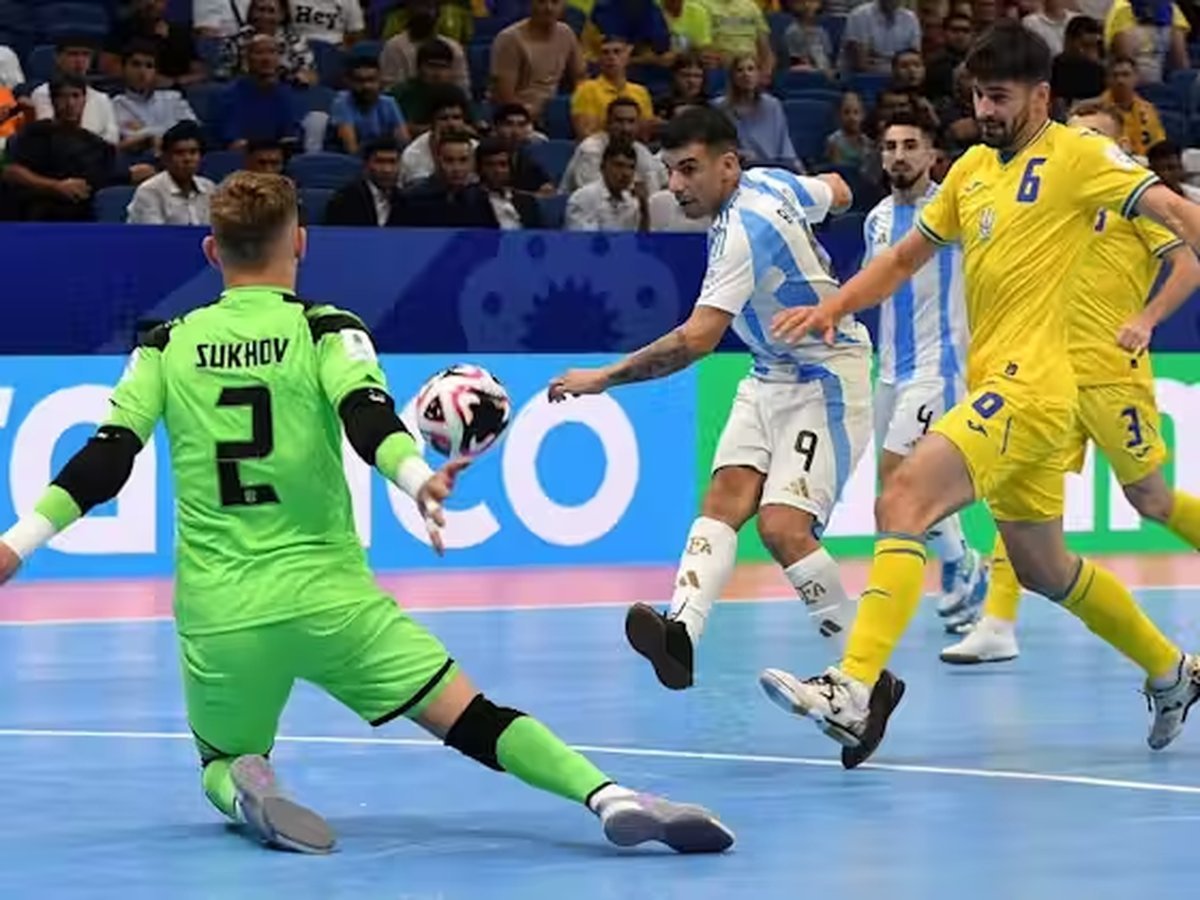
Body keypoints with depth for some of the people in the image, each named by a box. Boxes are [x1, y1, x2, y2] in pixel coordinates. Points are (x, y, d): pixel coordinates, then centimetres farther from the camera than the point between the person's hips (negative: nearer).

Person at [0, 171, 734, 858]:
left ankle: (245, 789, -12)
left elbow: (107, 461, 1)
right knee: (473, 718, -3)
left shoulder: (167, 346, 8)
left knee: (225, 766, 23)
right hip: (328, 595, -2)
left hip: (216, 614, 2)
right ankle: (611, 797, -24)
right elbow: (369, 419, -17)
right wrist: (418, 480, -32)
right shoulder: (325, 331, 1)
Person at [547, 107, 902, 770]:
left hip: (827, 379, -10)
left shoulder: (746, 230, -26)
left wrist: (604, 377, -34)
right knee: (724, 499, -12)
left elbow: (697, 340, -35)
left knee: (783, 527, -20)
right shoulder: (767, 182, 1)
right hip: (772, 377, 10)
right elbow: (837, 192, 22)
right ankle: (682, 631, -32)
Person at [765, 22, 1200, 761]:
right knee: (1043, 569, 19)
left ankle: (854, 693, -32)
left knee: (903, 501, -24)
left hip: (1029, 387, -9)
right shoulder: (973, 167, 16)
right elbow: (906, 258, 23)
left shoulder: (1077, 154, -5)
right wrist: (833, 308, 8)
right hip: (995, 389, 9)